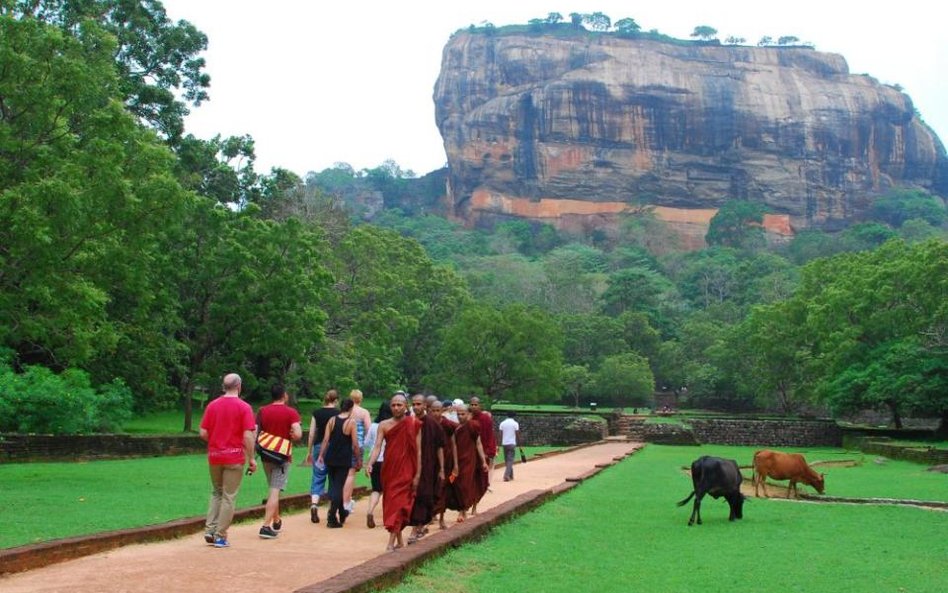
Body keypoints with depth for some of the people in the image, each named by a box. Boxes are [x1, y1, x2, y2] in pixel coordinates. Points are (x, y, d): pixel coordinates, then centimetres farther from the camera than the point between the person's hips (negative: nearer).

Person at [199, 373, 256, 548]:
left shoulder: (212, 405, 3)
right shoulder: (244, 407, -9)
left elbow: (203, 433, 1)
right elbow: (248, 436, -14)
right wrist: (251, 458, -7)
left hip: (214, 456, 4)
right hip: (234, 457, -4)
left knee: (216, 493, 20)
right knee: (229, 497, 4)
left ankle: (210, 529, 11)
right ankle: (220, 536, 6)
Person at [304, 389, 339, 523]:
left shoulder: (316, 413, 4)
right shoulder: (338, 414, -4)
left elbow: (311, 434, 5)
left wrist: (309, 452, 14)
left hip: (318, 447, 2)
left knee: (317, 478, 4)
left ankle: (314, 504, -18)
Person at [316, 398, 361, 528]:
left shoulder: (332, 420, 3)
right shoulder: (351, 422, -8)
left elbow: (326, 439, 0)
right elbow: (355, 444, -9)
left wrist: (321, 455, 3)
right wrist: (358, 460, 0)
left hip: (330, 458, 4)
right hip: (344, 459, -4)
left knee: (333, 484, 17)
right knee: (338, 487, 0)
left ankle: (342, 513, 31)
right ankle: (332, 518, -6)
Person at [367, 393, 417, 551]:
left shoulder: (413, 425, -2)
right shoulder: (384, 425, 4)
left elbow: (418, 450, -1)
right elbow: (377, 446, -3)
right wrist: (370, 463, -20)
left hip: (405, 471, -4)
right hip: (388, 470, 4)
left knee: (398, 504, -10)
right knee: (390, 504, 10)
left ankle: (391, 543, -12)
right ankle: (399, 540, 23)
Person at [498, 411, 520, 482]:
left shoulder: (502, 423, 5)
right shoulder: (515, 423, -3)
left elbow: (500, 435, 1)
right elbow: (517, 435, -4)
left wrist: (500, 444, 3)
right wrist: (519, 444, 5)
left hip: (504, 444, 4)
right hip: (512, 443, -3)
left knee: (507, 460, 15)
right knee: (510, 460, -5)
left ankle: (510, 475, 21)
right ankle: (506, 475, -20)